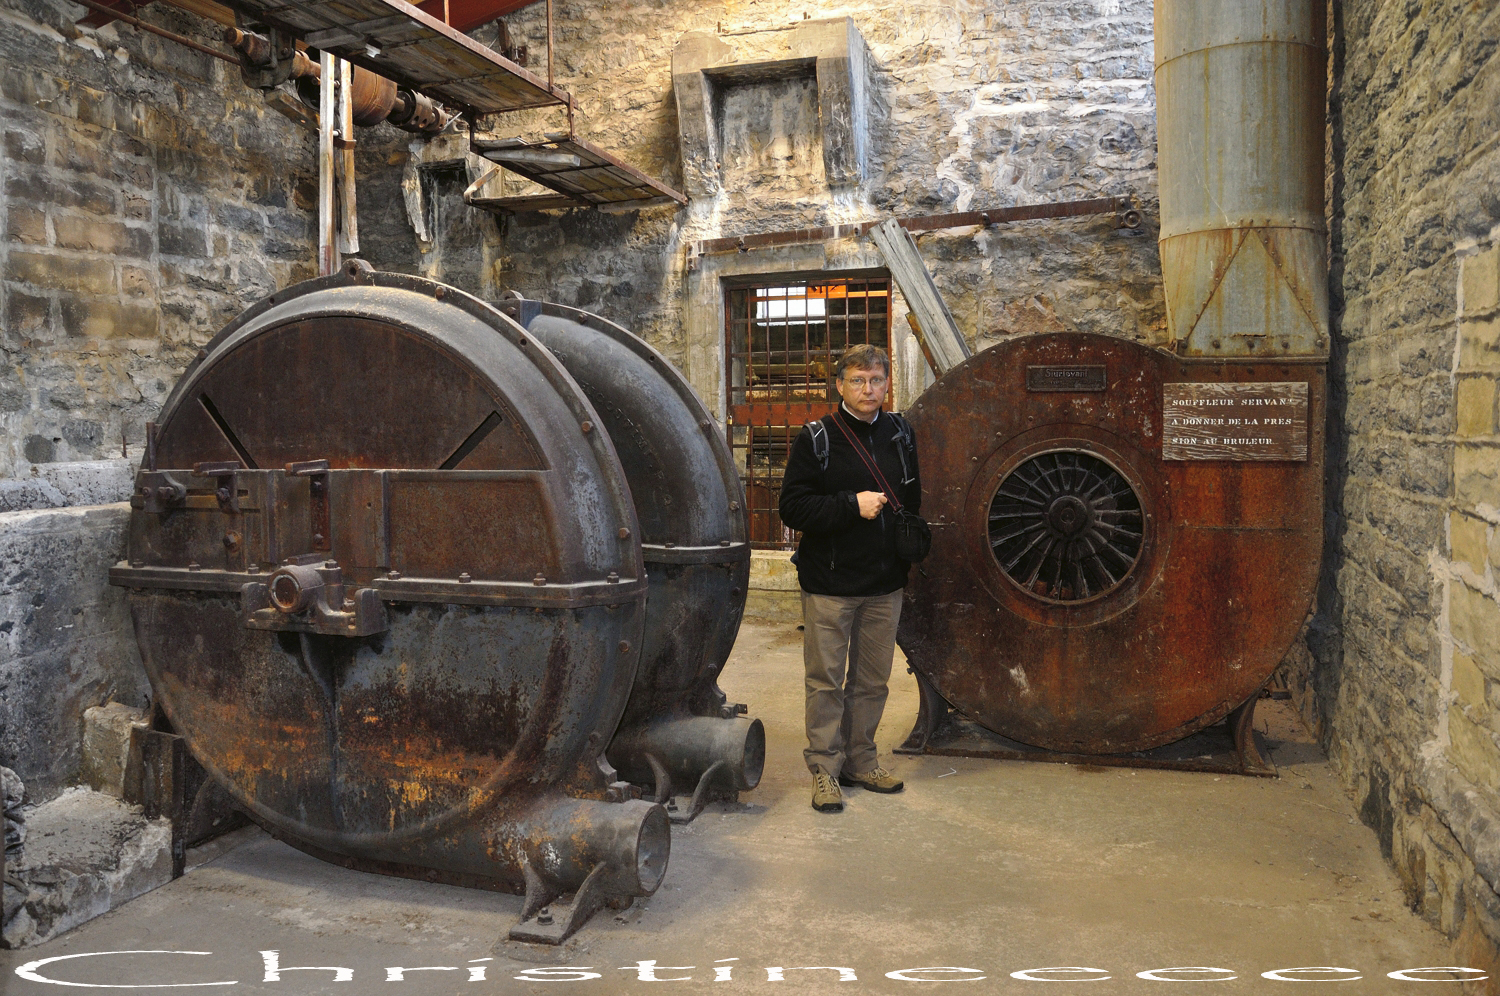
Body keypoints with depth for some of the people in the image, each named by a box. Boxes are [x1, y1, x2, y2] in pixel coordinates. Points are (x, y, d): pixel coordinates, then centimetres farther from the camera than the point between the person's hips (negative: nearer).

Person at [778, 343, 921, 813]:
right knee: (826, 681, 3)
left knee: (872, 680, 13)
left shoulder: (900, 433, 7)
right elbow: (793, 508, -12)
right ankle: (825, 769, 15)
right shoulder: (816, 437, -7)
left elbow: (913, 497, 20)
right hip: (830, 584, -4)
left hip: (885, 585, 5)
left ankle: (861, 761, 27)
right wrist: (852, 506, -20)